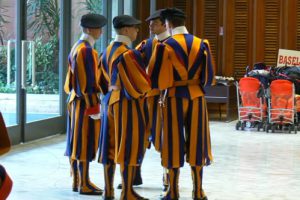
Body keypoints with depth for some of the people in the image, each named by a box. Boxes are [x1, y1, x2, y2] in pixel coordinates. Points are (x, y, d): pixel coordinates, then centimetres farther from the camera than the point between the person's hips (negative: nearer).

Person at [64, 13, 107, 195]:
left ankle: (77, 181, 17)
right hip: (86, 102, -10)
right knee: (85, 142, -5)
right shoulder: (86, 50, -17)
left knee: (77, 141, 11)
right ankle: (84, 184, -1)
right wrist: (94, 107, -18)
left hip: (76, 100, 10)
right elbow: (88, 81, -20)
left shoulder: (77, 48, 13)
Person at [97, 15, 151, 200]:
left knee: (111, 145, 11)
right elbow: (142, 83, -15)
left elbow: (103, 80, 18)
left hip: (110, 100, 8)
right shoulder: (129, 53, -17)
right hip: (128, 103, -8)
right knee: (129, 145, -3)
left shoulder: (108, 51, 10)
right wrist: (147, 86, 6)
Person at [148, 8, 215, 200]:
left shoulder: (165, 46, -8)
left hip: (174, 97, -2)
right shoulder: (201, 44, 2)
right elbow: (209, 75, 3)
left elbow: (156, 75, -7)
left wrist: (163, 89, 12)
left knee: (174, 142, 4)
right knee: (196, 141, 8)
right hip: (197, 96, 3)